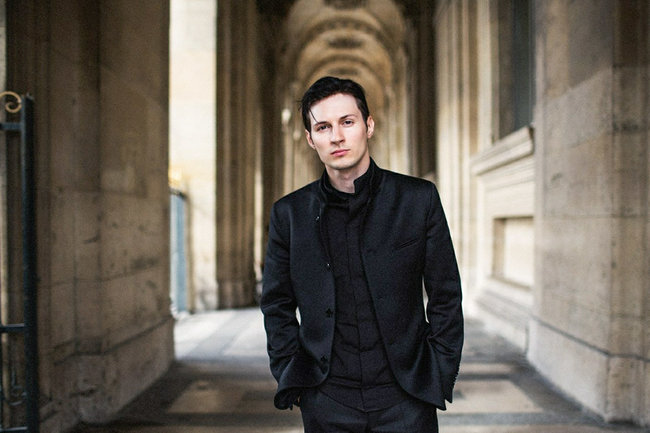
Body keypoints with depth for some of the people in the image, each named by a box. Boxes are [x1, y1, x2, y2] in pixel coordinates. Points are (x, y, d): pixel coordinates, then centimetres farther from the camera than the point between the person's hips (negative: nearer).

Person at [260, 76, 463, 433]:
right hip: (327, 402, 1)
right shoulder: (290, 213, 1)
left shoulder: (418, 198, -1)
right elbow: (277, 305, 9)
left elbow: (445, 297, 2)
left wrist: (438, 381, -1)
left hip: (404, 398, 0)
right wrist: (292, 382, 2)